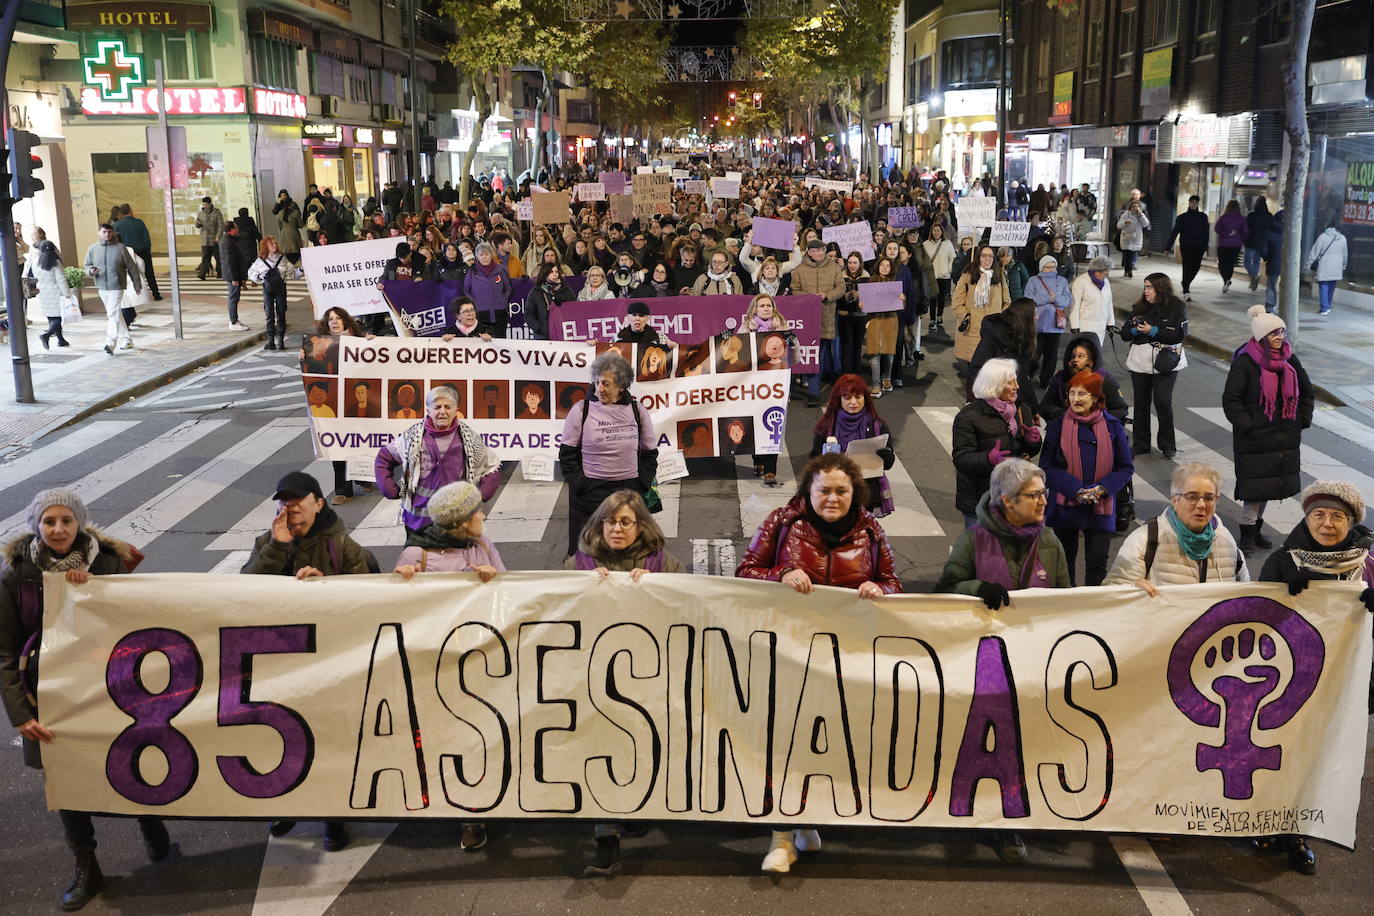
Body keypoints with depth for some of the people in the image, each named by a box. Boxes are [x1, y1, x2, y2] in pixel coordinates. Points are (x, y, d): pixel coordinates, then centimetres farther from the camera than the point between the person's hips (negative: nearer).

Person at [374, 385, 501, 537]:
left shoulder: (469, 438, 1)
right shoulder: (412, 437, 1)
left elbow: (493, 467, 12)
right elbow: (383, 458, 13)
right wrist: (391, 490, 4)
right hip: (418, 520, 0)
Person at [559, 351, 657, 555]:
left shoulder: (637, 411, 4)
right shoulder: (581, 411, -2)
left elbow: (650, 453, 13)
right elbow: (567, 454, 2)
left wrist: (642, 484, 3)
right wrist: (580, 485, -6)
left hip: (629, 490, 2)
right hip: (590, 493, -2)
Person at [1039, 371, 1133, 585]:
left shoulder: (1112, 426, 0)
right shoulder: (1058, 425, -1)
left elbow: (1126, 468, 3)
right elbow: (1046, 467, -3)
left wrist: (1101, 489, -14)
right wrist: (1075, 490, -16)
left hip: (1101, 508, 0)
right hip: (1064, 507, 0)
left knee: (1097, 564, 1)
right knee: (1064, 562, 10)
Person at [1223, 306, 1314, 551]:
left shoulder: (1290, 360, 6)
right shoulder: (1244, 363, -12)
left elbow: (1307, 392, 17)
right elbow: (1231, 400, -11)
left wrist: (1303, 420, 7)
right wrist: (1247, 426, -17)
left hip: (1285, 437, 6)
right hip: (1254, 439, -6)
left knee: (1269, 484, 13)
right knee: (1254, 485, -5)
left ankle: (1256, 527, 27)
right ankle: (1248, 532, 6)